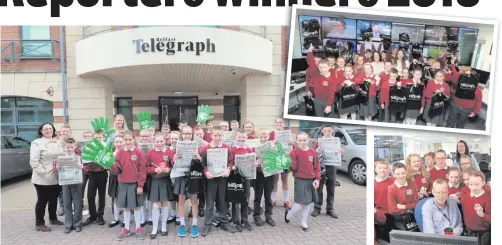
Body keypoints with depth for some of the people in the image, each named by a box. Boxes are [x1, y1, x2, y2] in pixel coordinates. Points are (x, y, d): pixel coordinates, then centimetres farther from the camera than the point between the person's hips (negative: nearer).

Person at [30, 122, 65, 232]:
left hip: (56, 177, 6)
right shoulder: (37, 143, -10)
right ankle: (39, 223, 16)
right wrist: (43, 172, -20)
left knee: (53, 199, 18)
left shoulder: (57, 142, 10)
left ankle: (53, 219, 35)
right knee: (42, 201, 4)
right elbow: (33, 161, -16)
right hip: (42, 179, -6)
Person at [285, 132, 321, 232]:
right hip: (300, 180, -4)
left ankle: (304, 222, 27)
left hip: (311, 180, 4)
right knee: (301, 203, -7)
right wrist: (292, 166, -29)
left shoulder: (313, 152, 2)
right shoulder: (294, 152, -8)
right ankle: (289, 213, 22)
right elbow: (293, 167, -8)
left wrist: (317, 179, -2)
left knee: (308, 203, 11)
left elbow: (317, 166, 5)